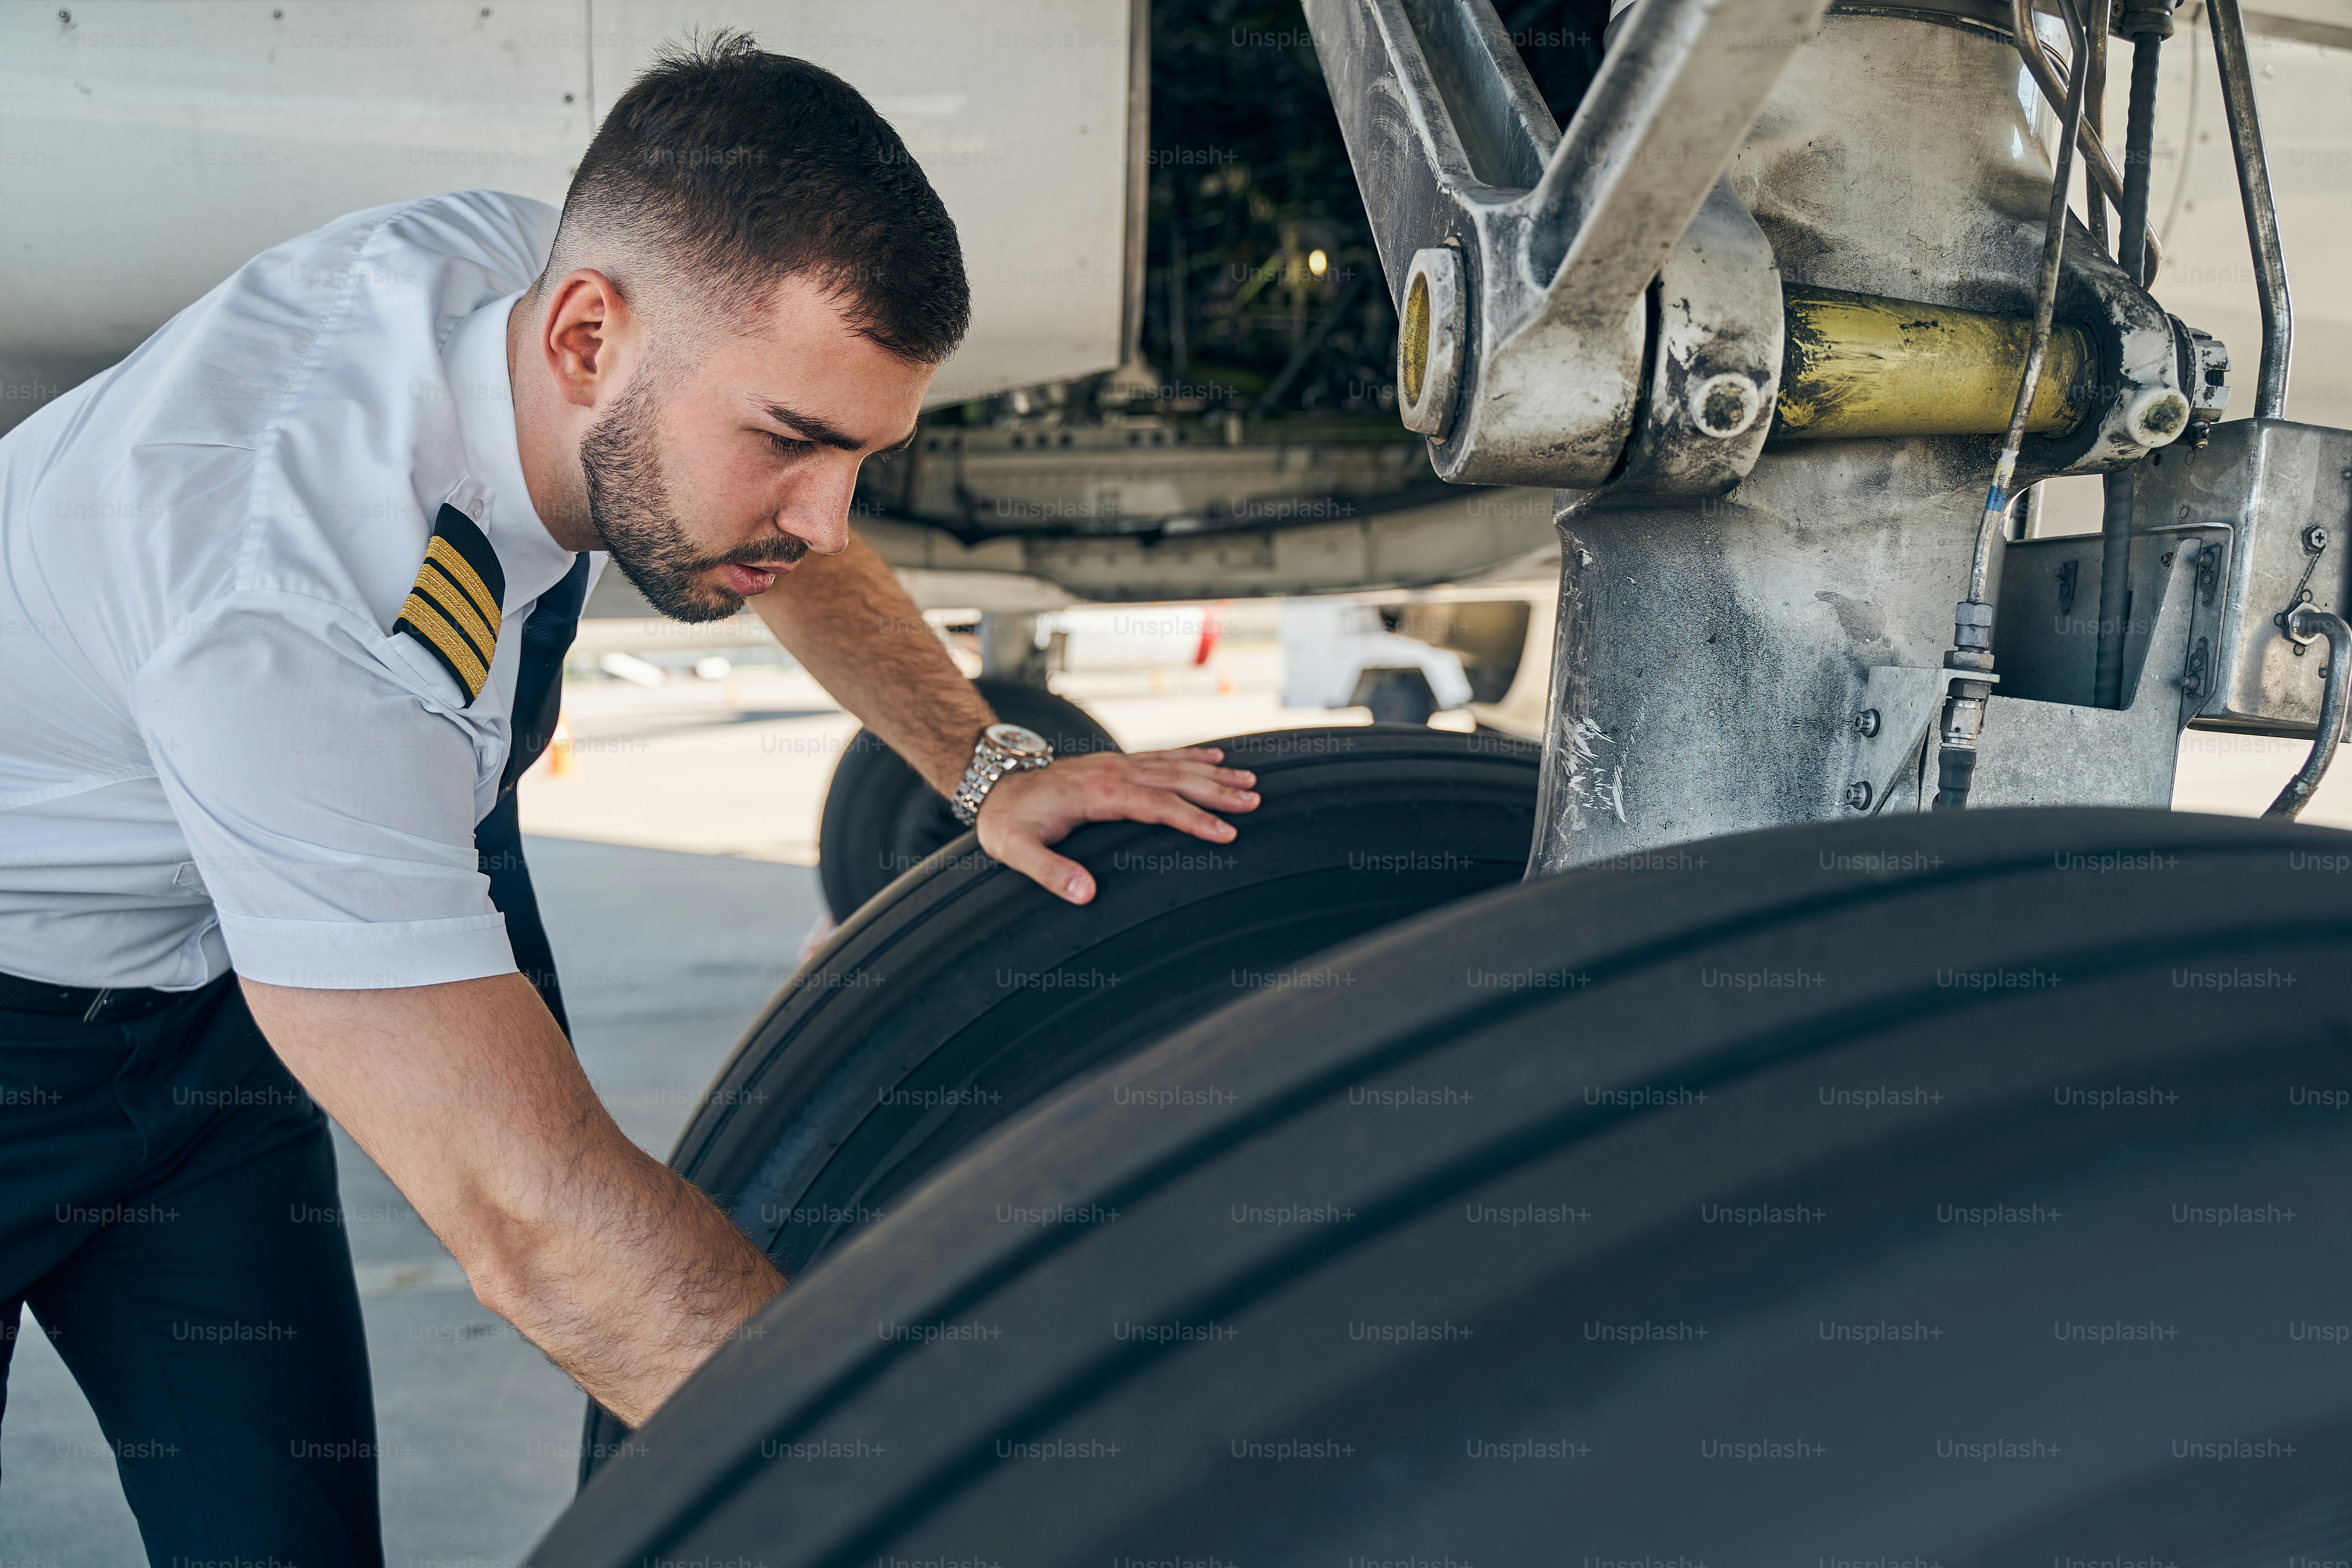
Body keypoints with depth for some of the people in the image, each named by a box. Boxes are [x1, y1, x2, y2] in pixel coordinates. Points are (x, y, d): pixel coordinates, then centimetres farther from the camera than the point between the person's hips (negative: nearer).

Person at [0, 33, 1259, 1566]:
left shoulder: (542, 269, -17)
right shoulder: (290, 614, -41)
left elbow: (797, 550, 7)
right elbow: (538, 1224, -42)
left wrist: (988, 772, -3)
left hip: (201, 993, 7)